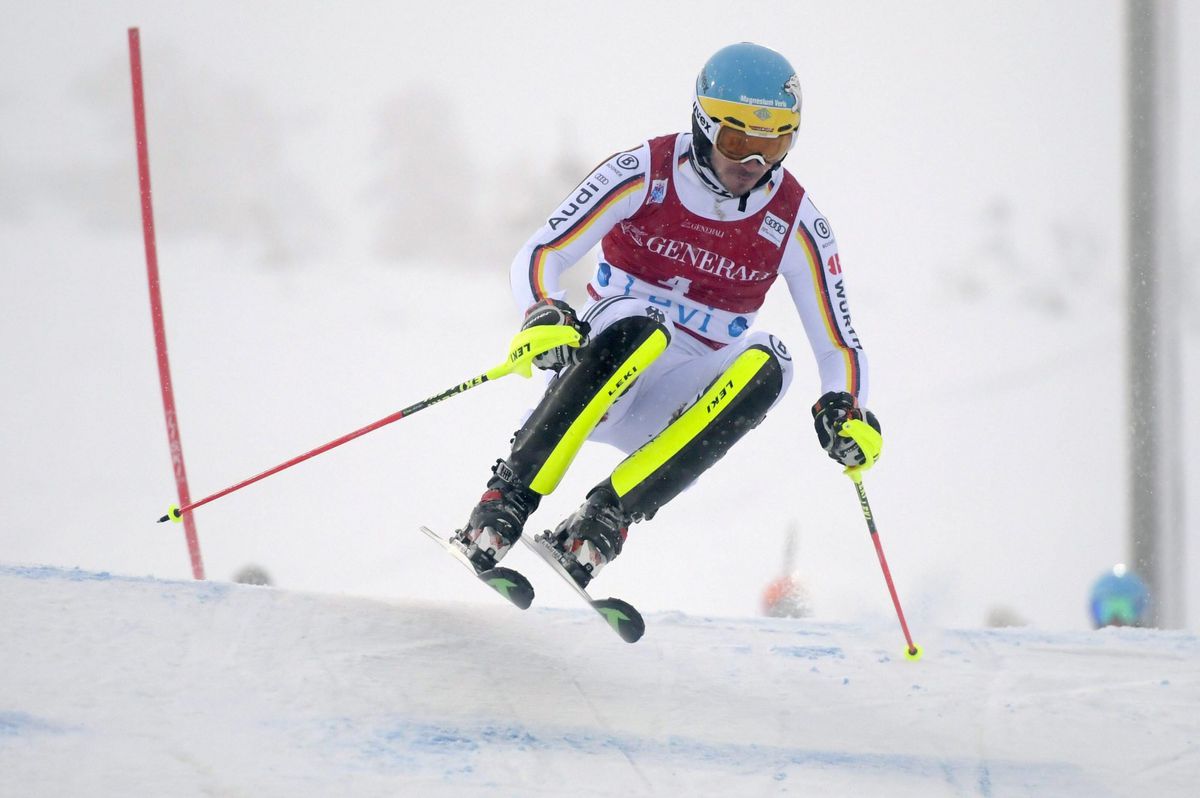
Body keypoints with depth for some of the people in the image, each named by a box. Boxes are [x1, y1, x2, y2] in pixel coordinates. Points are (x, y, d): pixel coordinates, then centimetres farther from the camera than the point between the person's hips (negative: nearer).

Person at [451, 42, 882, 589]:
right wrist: (544, 315, -34)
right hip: (603, 371, -2)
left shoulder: (795, 223, -4)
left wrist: (844, 410, -21)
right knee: (633, 326, -35)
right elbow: (538, 256, -12)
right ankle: (505, 503, -34)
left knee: (765, 364, -28)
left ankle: (607, 518, -34)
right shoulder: (643, 174, -9)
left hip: (681, 403, 2)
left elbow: (838, 344, 1)